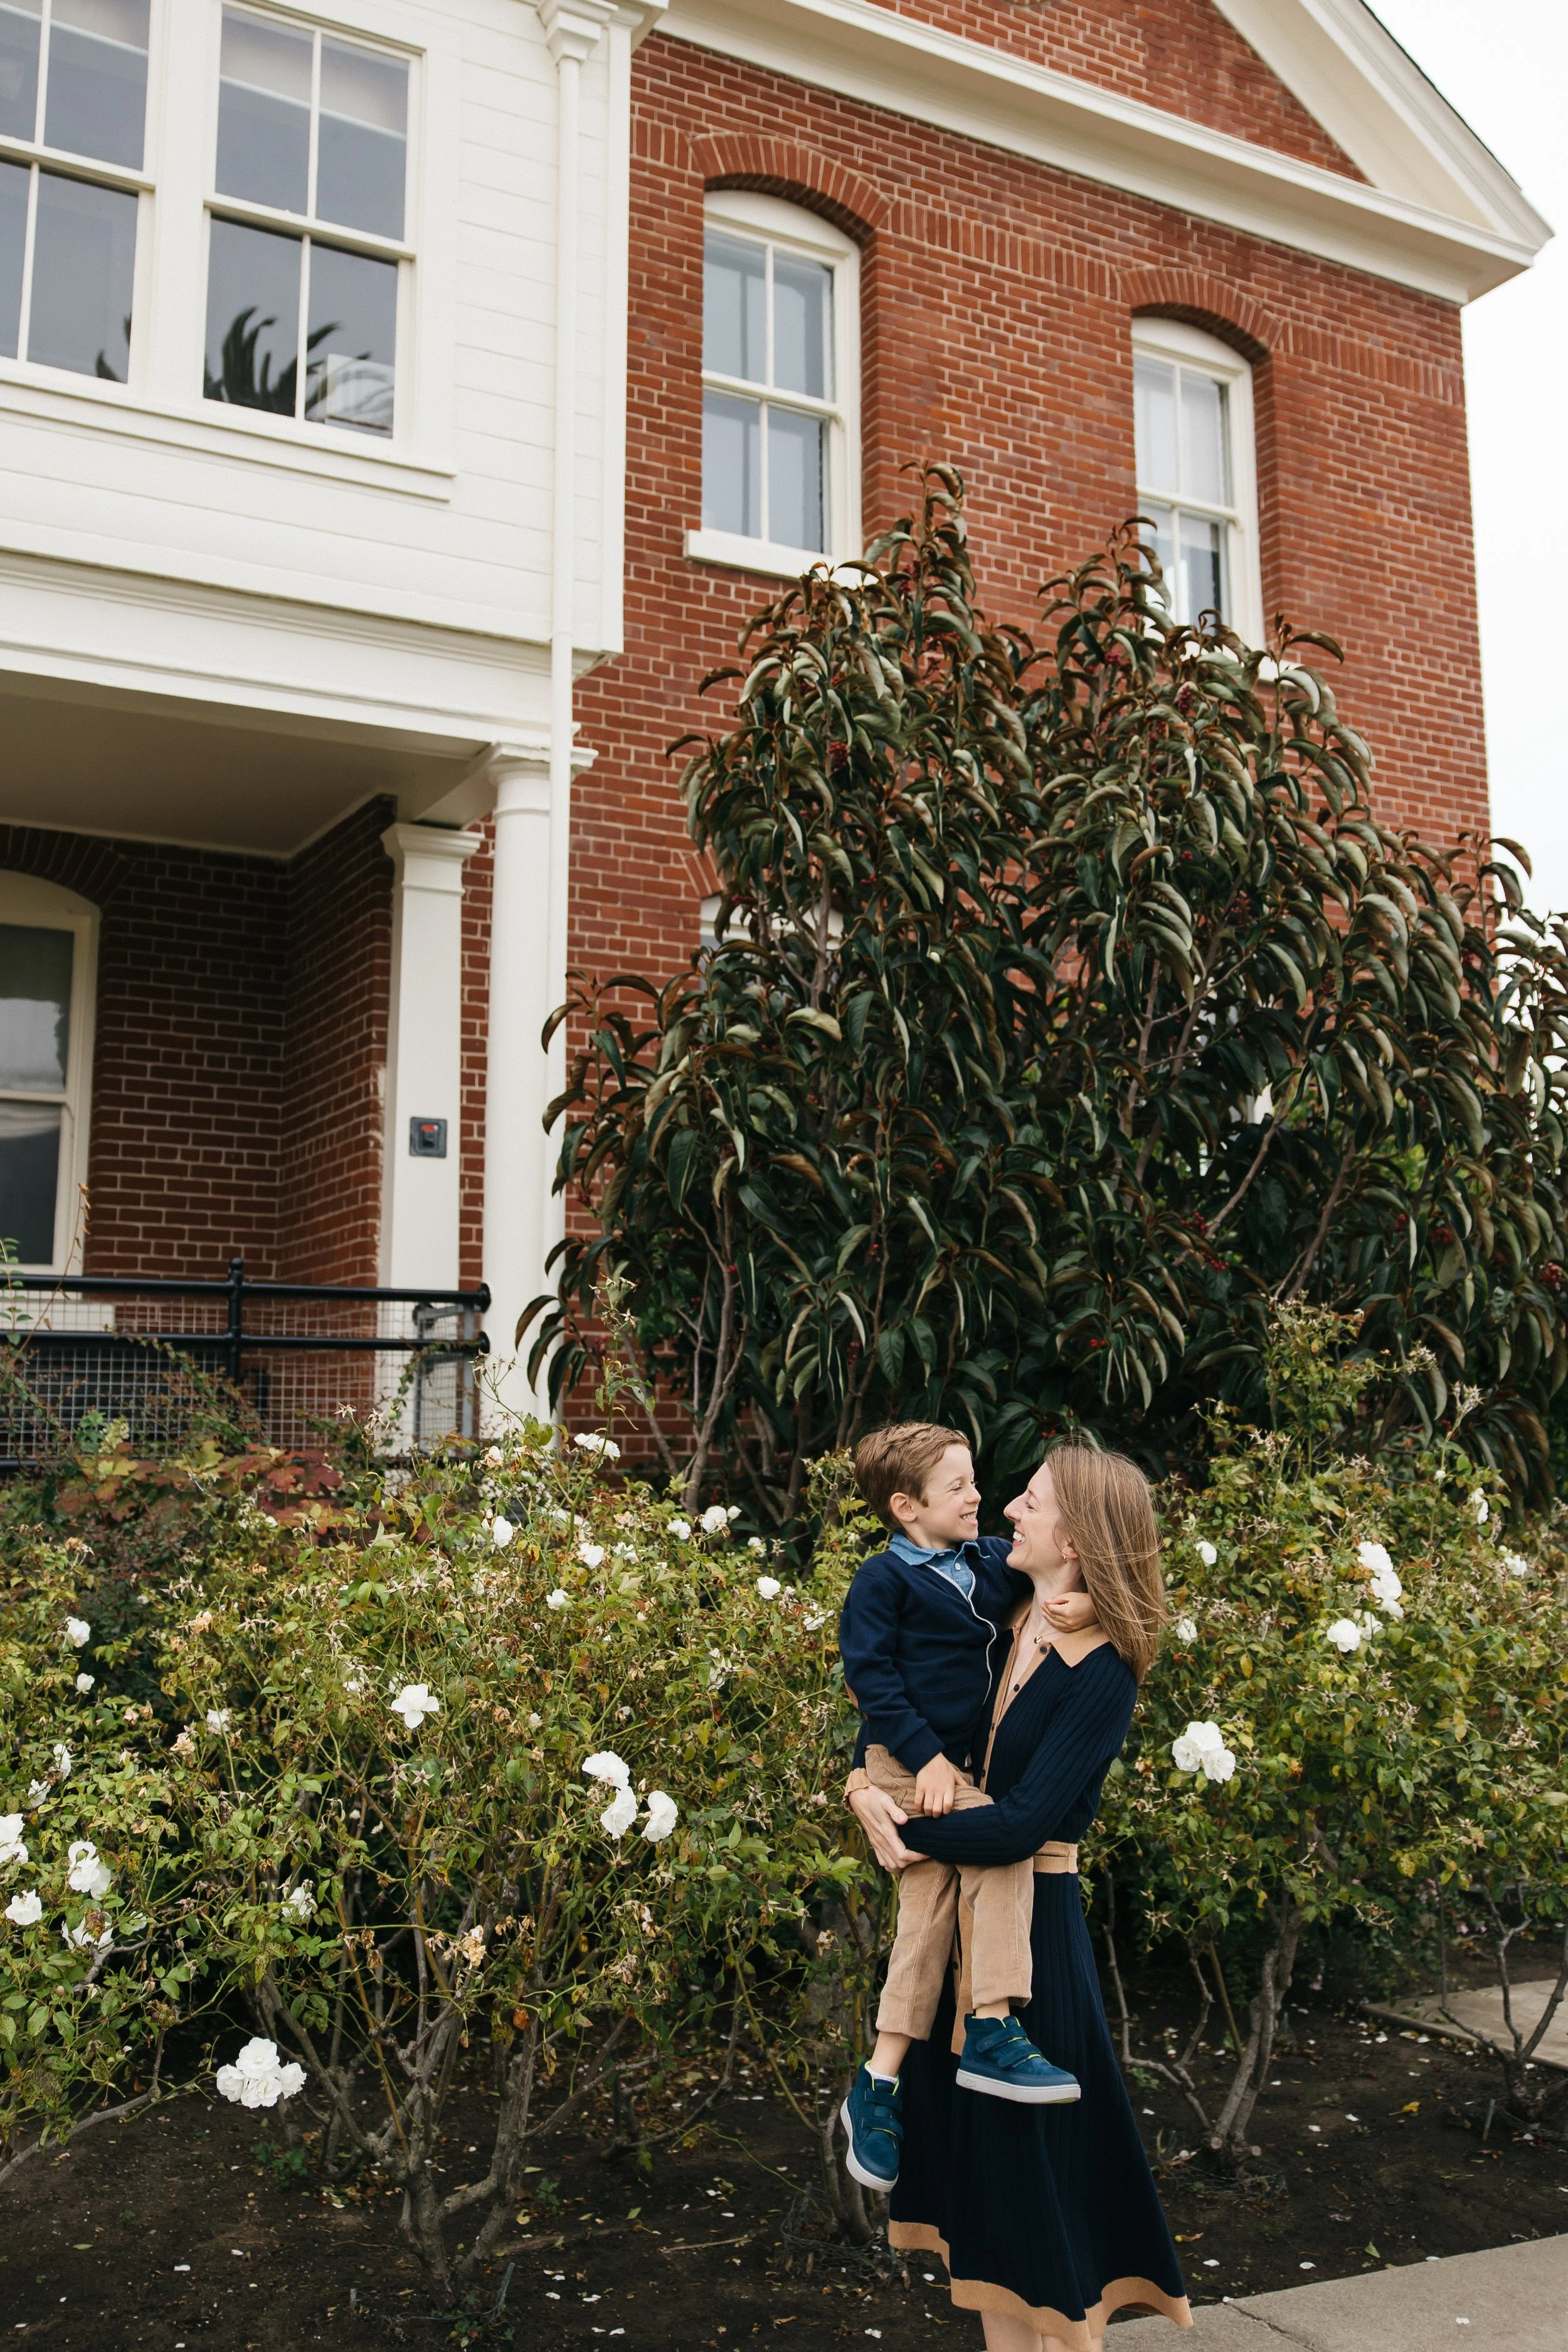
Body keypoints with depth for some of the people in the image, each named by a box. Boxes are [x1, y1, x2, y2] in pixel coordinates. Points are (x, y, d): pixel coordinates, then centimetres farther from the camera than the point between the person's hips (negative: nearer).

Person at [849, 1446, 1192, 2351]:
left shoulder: (1102, 1674, -17)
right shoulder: (1007, 1626, 2)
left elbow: (1019, 1825, -24)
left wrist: (903, 1829, -15)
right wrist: (866, 1786, -8)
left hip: (1033, 1925, -7)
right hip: (964, 1912, 7)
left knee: (1032, 2151, 5)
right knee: (977, 2146, 17)